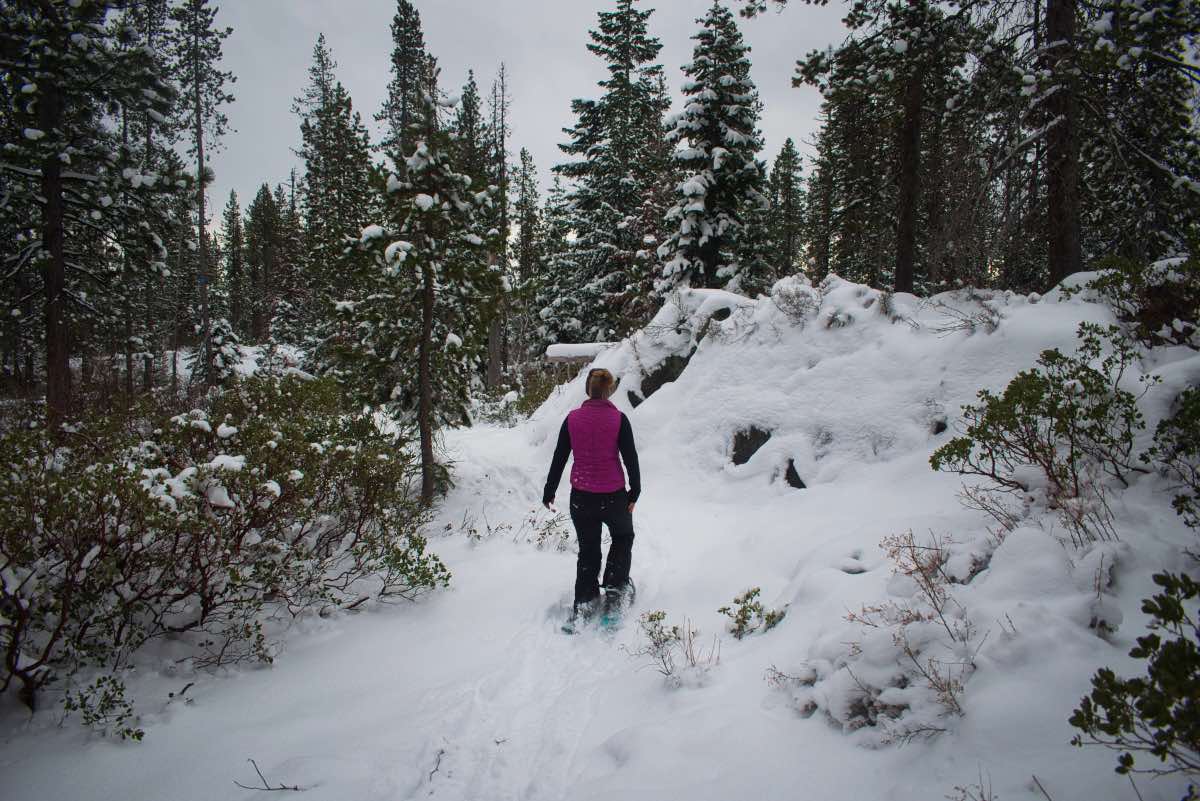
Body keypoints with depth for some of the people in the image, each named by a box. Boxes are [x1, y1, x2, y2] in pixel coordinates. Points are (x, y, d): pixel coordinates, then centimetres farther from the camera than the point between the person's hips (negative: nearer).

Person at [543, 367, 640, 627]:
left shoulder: (572, 419, -4)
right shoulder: (619, 419, -10)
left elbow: (559, 458, 1)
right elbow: (630, 458, -7)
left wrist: (549, 492, 11)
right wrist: (634, 493, 4)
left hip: (581, 496, 2)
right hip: (613, 495, -2)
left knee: (588, 549, 18)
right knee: (623, 538, 25)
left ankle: (583, 605, 16)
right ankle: (614, 592, 16)